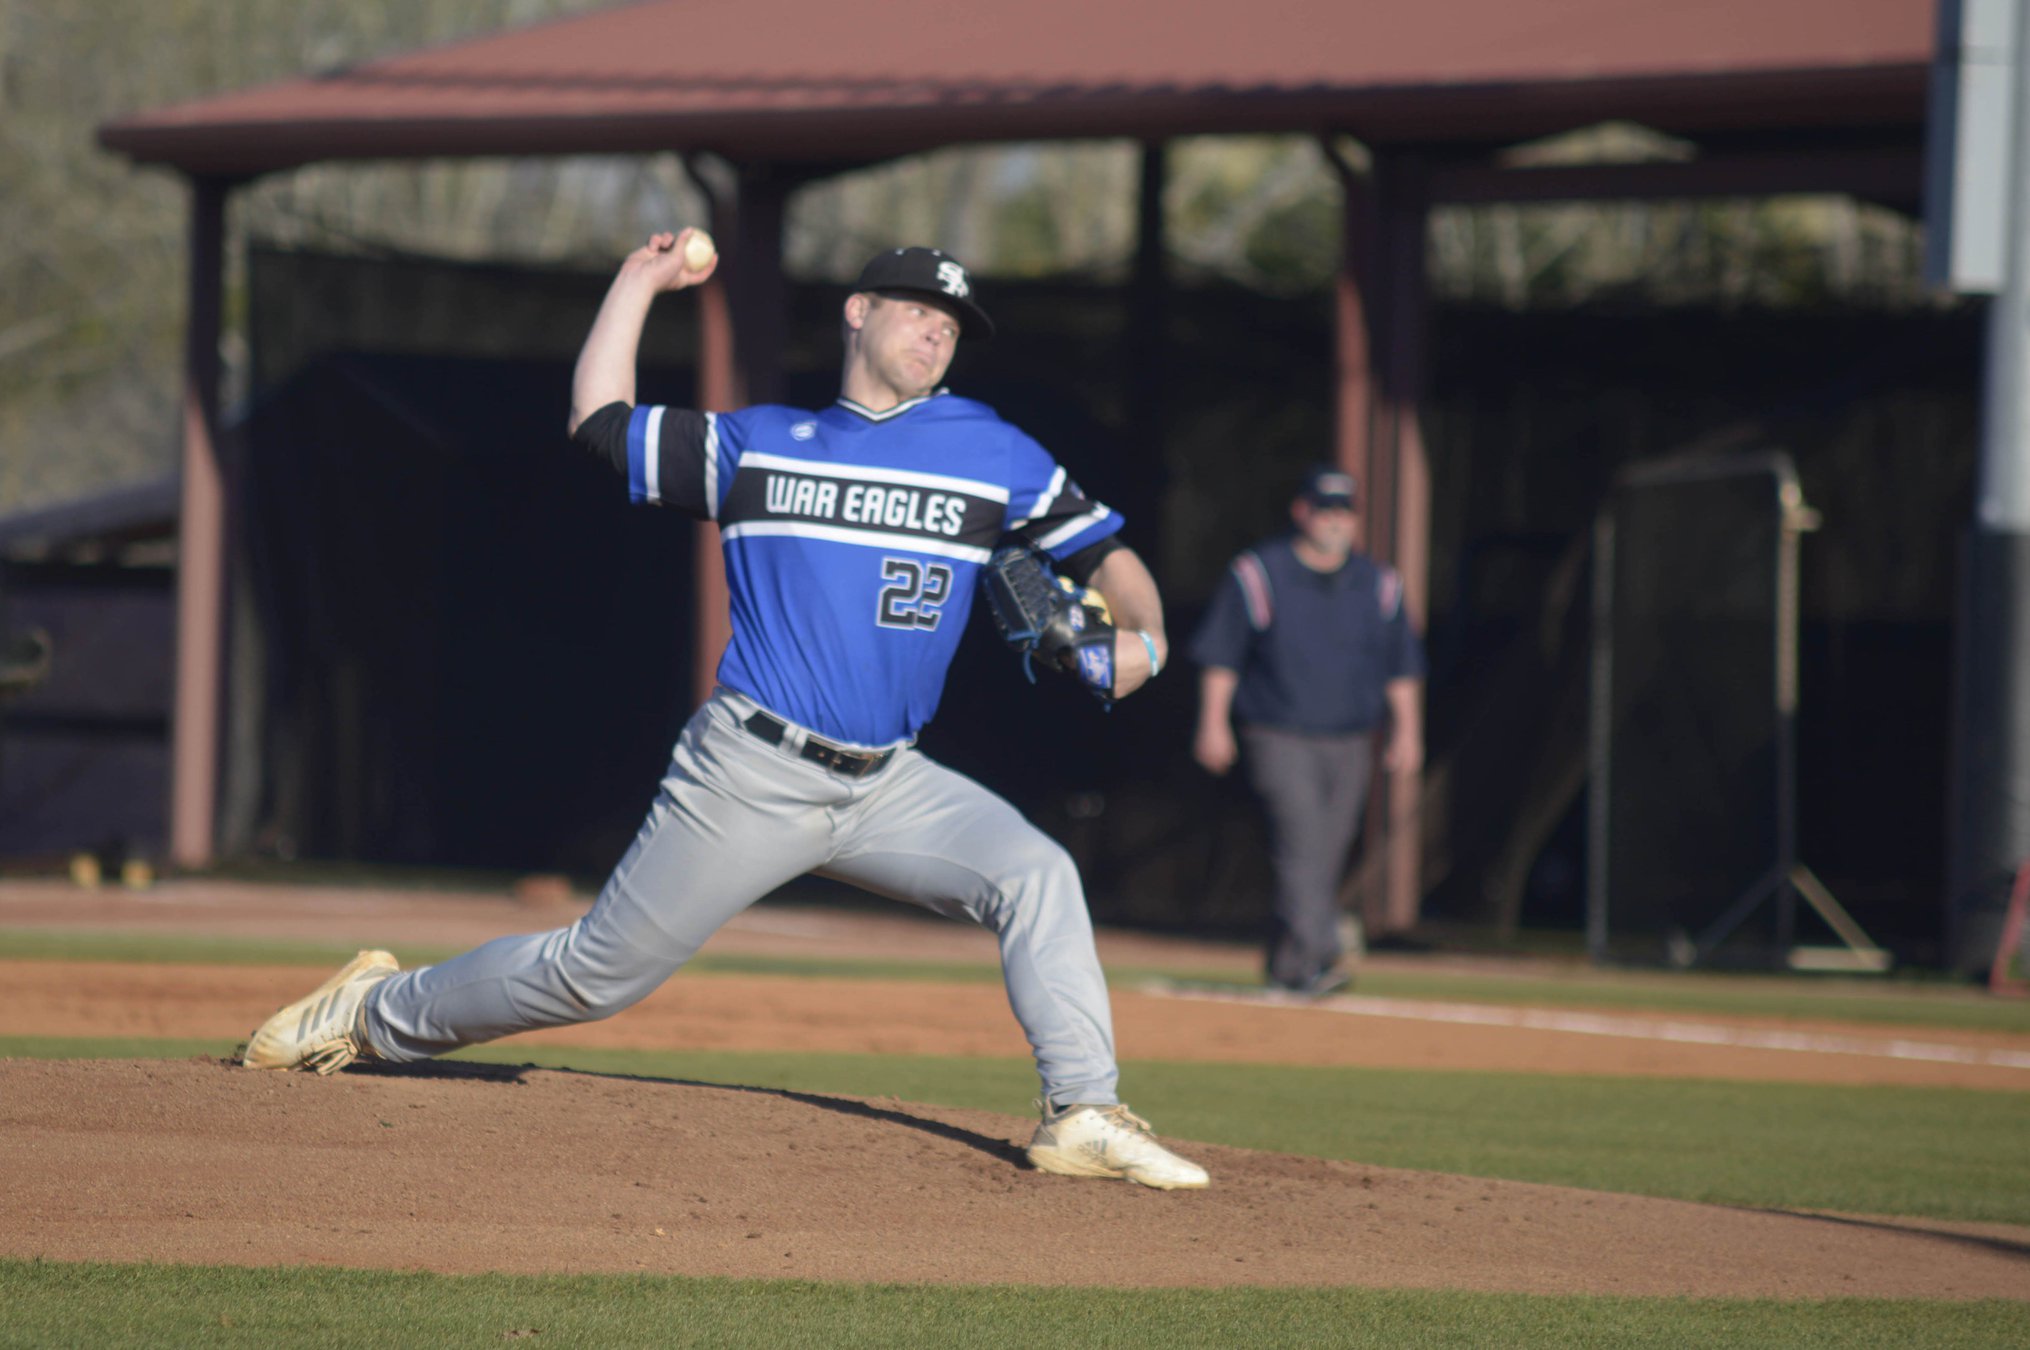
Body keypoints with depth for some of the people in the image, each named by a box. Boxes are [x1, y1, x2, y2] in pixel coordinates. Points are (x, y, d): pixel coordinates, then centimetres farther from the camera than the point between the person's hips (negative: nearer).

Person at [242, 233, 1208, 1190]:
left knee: (1035, 874, -22)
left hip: (886, 787, 2)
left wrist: (1143, 637, -12)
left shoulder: (991, 453, 6)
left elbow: (1101, 551, 7)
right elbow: (599, 420, 14)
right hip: (750, 778, -2)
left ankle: (1084, 1116, -20)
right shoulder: (757, 444, 8)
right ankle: (379, 1012, 22)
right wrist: (641, 281, 17)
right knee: (596, 974, 1)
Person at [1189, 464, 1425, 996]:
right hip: (1280, 739, -4)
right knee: (1302, 847, -18)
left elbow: (1402, 666, 17)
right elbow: (1220, 655, 0)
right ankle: (1311, 957, -25)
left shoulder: (1379, 584, 11)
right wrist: (1213, 723, -5)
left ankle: (1285, 965, 14)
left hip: (1350, 746, 5)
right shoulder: (1258, 575, -1)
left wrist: (1407, 730, 11)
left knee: (1326, 854, 4)